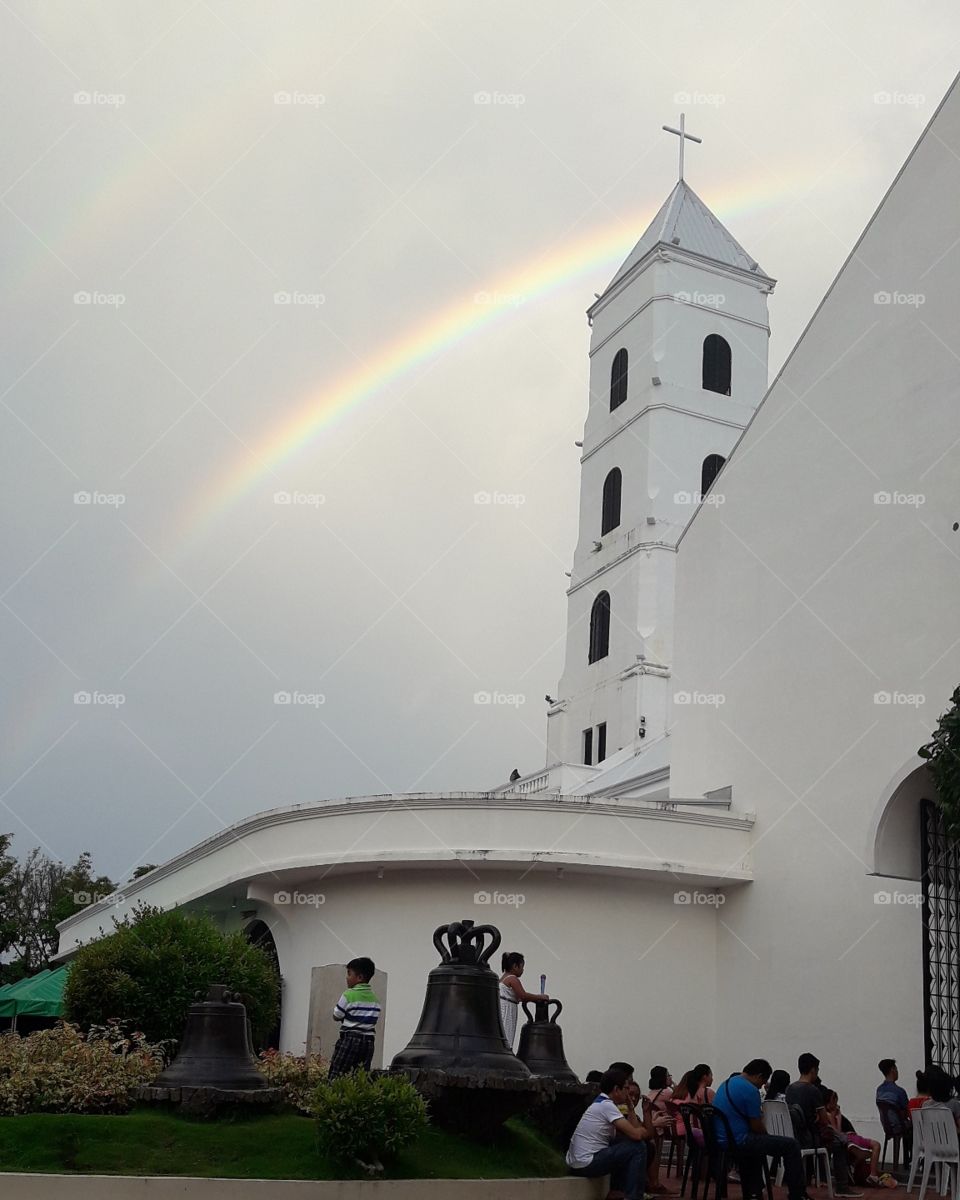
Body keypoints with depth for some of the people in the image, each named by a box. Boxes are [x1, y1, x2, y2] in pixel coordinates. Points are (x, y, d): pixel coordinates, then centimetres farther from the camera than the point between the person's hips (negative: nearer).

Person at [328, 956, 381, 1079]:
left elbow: (336, 1016, -3)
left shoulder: (349, 995, -9)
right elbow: (374, 1019, 12)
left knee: (336, 1074, -3)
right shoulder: (375, 998, 11)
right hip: (368, 1040, 6)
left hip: (350, 1039, -6)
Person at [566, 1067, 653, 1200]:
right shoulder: (607, 1105, -13)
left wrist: (630, 1106, 12)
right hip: (586, 1164, -10)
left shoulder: (600, 1104, 16)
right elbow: (636, 1134, -17)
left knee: (624, 1146, 25)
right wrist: (647, 1131, 2)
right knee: (638, 1148, -7)